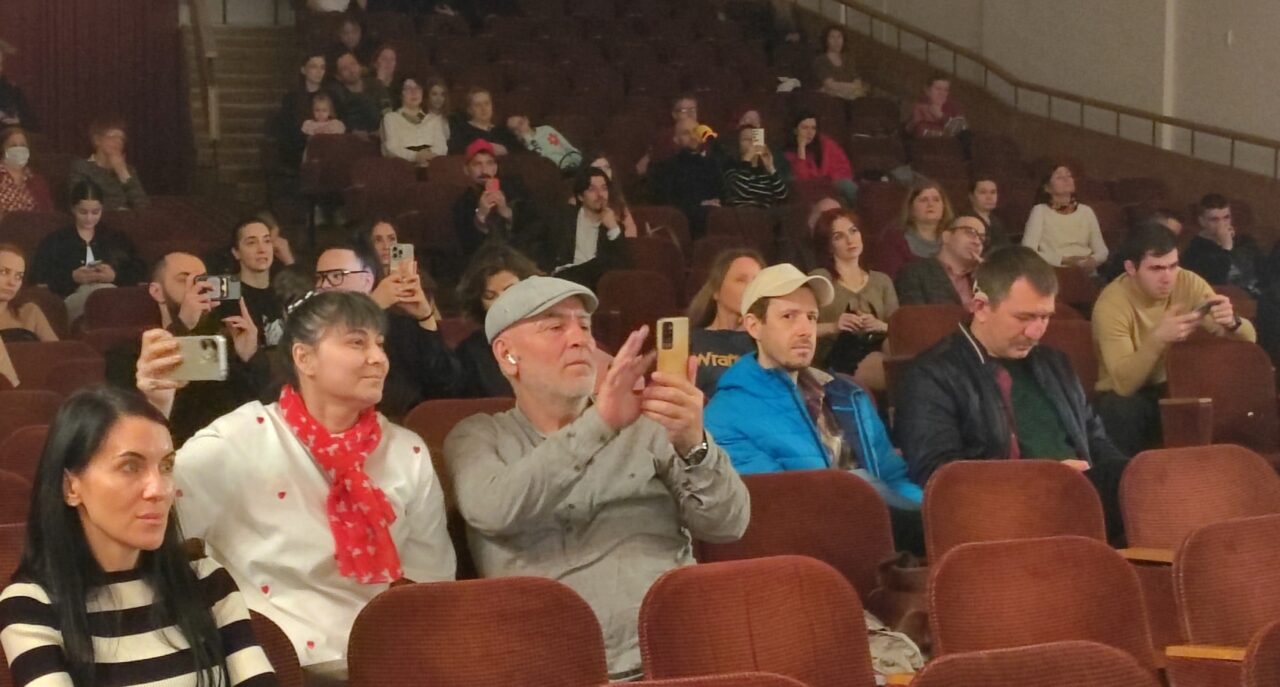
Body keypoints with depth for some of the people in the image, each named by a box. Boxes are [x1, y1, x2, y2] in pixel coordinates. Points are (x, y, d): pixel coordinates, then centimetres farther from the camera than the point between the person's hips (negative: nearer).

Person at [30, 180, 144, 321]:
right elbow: (39, 278, 10)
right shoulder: (54, 241, 24)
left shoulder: (118, 239, 30)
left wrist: (115, 276, -6)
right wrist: (72, 278, -7)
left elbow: (138, 272, 16)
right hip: (71, 299, -1)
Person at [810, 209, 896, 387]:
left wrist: (881, 326, -6)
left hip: (875, 354, 5)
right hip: (838, 361, -5)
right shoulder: (818, 279, 12)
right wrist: (832, 327, -16)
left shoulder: (882, 281, 25)